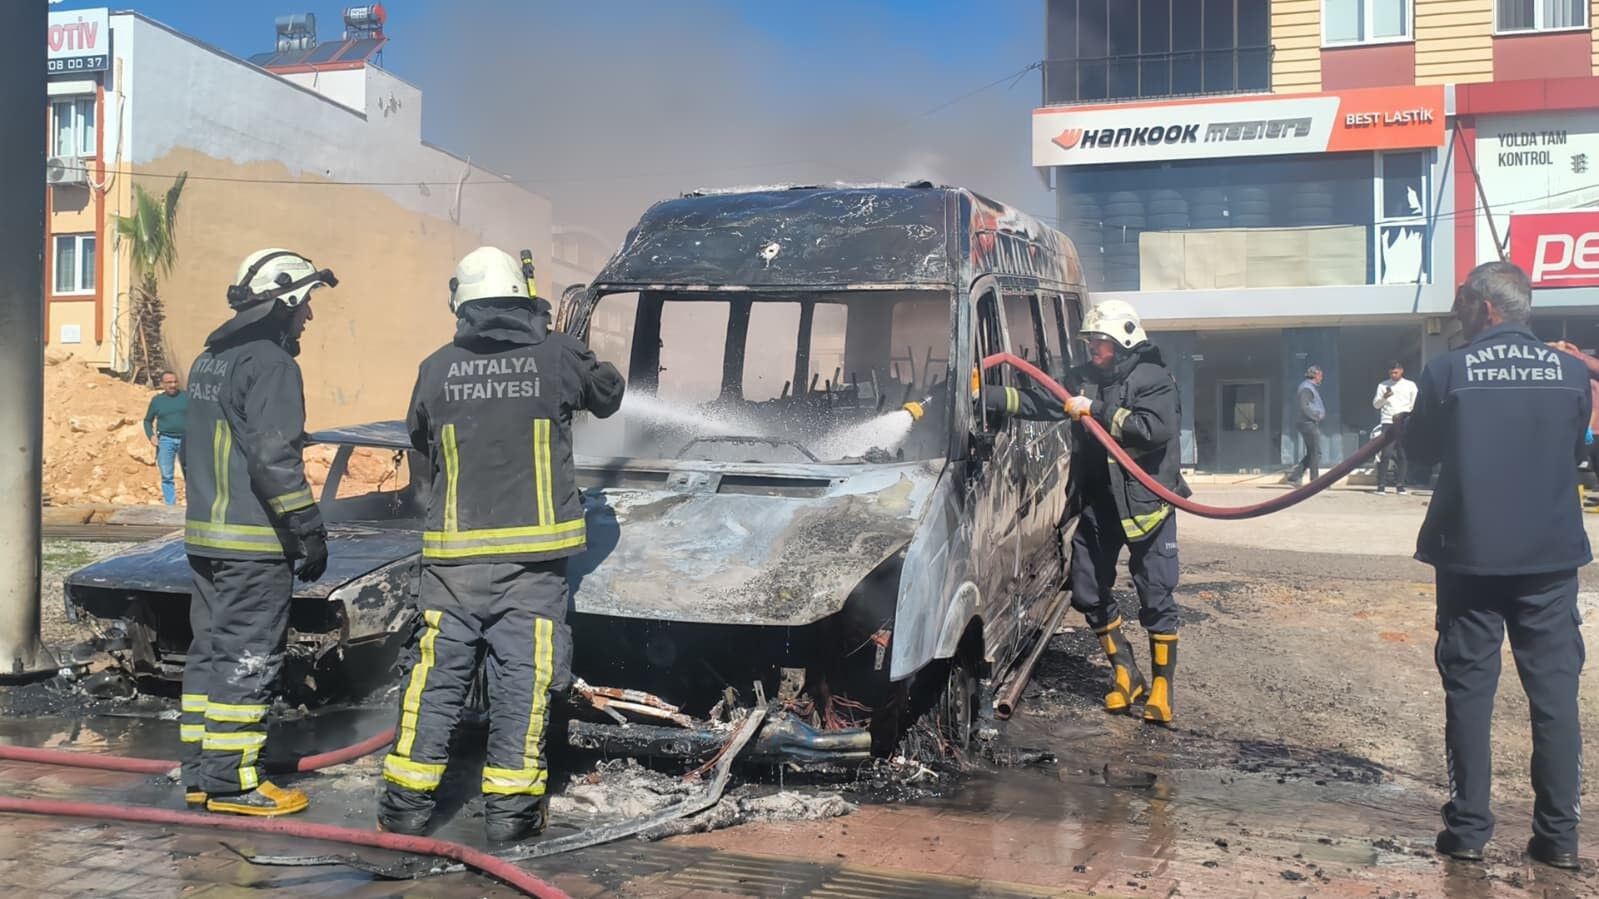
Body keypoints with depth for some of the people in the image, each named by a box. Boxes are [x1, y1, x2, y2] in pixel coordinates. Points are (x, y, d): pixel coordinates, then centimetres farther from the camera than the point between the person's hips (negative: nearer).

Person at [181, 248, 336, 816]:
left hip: (207, 533, 10)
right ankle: (230, 782, 2)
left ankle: (200, 771, 21)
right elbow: (274, 458, -21)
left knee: (210, 650, 14)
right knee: (247, 659, -3)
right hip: (255, 543, -10)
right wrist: (309, 531, -16)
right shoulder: (271, 365, -15)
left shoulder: (209, 361, 16)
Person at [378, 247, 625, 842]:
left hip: (454, 553, 2)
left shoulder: (436, 369, 1)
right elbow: (609, 395, 15)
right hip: (533, 551, -2)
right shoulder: (557, 357, -4)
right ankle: (511, 803, 8)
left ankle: (407, 801, 16)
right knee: (523, 676, 5)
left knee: (436, 673, 10)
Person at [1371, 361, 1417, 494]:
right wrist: (1384, 397, -11)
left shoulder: (1410, 385, 11)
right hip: (1388, 423, -1)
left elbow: (1415, 405, 10)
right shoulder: (1383, 385, 11)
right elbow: (1375, 404, 8)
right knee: (1386, 454, -10)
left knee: (1402, 455, -1)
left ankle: (1400, 485, 4)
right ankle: (1381, 485, -8)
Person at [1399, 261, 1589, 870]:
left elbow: (1421, 449, 3)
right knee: (1555, 691, 8)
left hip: (1471, 554, -2)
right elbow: (1574, 451, 12)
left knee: (1469, 689, 6)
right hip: (1550, 556, 2)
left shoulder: (1449, 371, -9)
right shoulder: (1570, 372, -2)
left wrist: (1405, 423, 23)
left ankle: (1469, 828, 9)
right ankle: (1559, 834, 10)